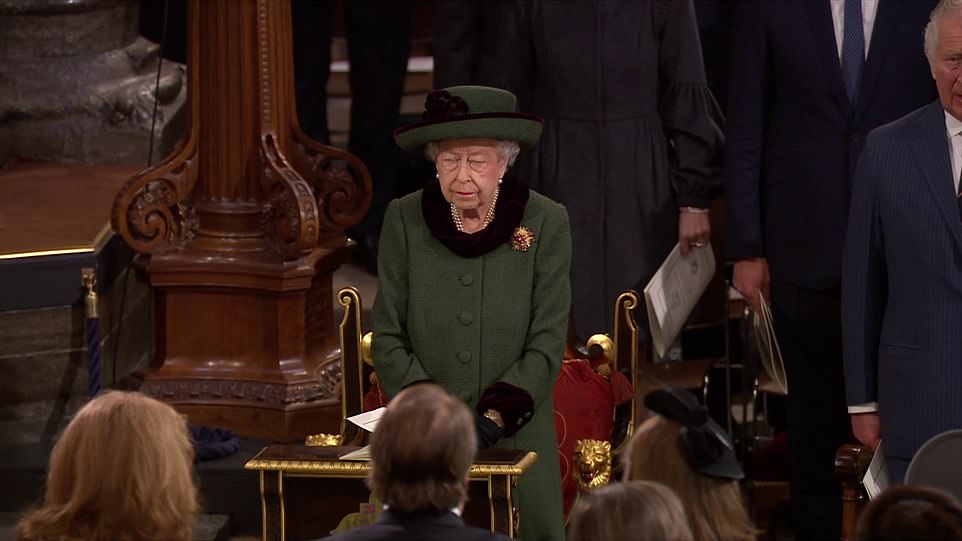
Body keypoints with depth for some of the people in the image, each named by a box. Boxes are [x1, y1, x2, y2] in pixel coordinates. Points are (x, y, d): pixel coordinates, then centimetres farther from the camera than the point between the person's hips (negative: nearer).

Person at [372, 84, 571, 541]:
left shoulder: (545, 223, -3)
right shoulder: (404, 220, 1)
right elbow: (387, 339, 2)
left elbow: (546, 345, -4)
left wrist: (493, 418, -16)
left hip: (516, 438, -1)